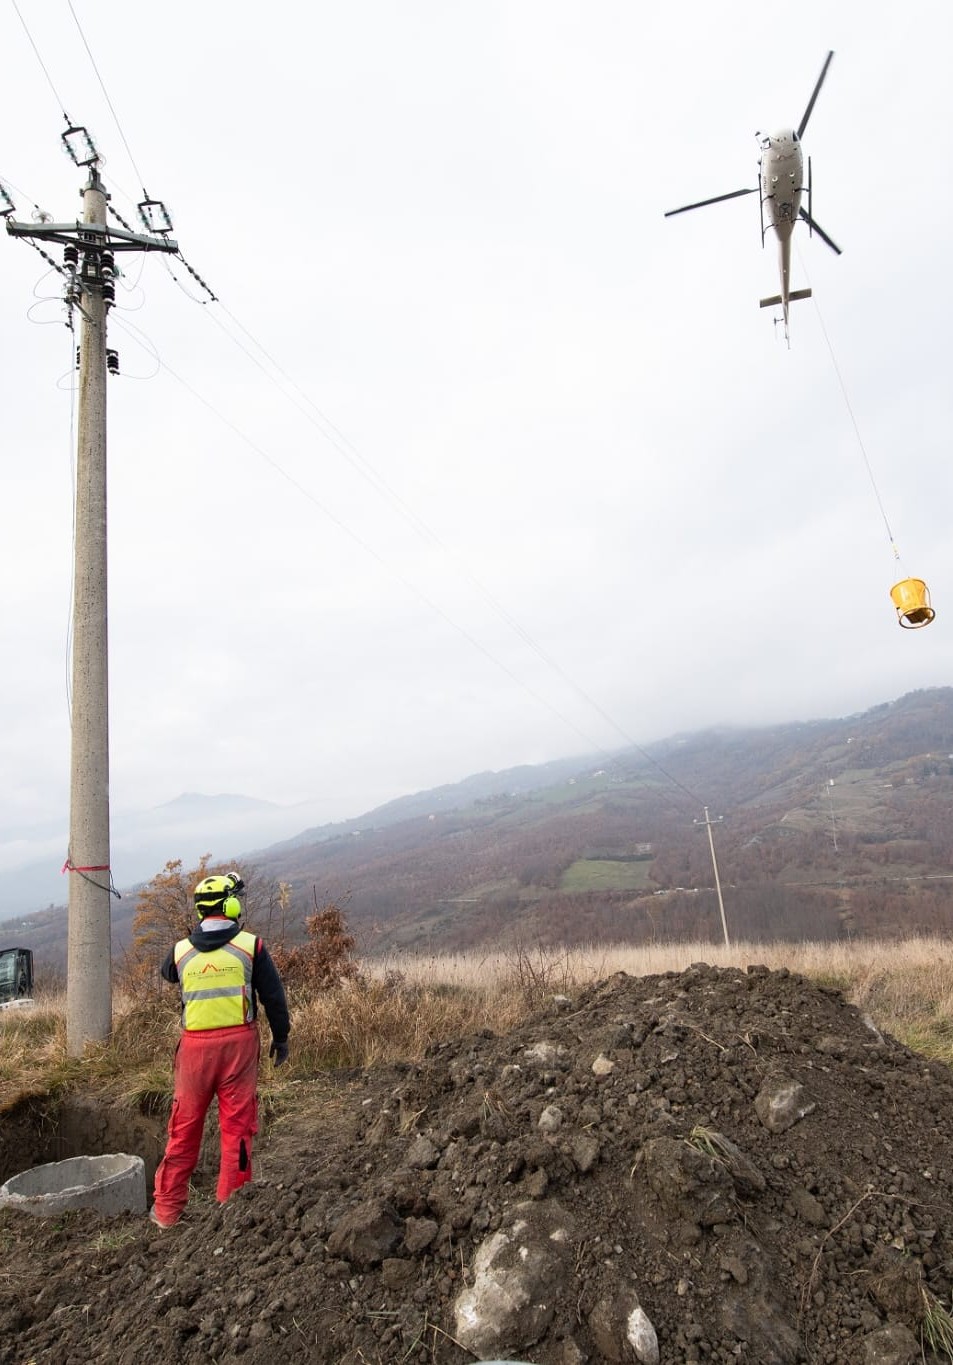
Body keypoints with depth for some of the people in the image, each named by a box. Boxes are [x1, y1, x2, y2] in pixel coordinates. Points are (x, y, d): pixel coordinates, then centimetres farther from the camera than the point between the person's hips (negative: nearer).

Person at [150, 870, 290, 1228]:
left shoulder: (181, 950, 0)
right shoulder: (250, 945, -7)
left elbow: (167, 973, 24)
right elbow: (273, 995, -3)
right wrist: (281, 1036, 10)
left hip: (195, 1045, 3)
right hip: (238, 1041, -2)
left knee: (184, 1128, 15)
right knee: (237, 1126, 8)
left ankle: (167, 1209, 26)